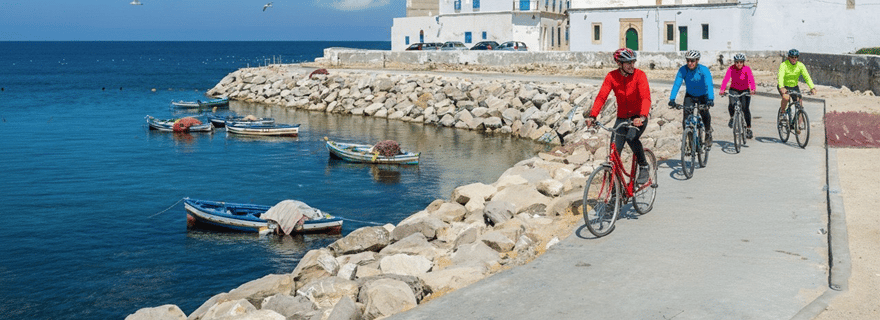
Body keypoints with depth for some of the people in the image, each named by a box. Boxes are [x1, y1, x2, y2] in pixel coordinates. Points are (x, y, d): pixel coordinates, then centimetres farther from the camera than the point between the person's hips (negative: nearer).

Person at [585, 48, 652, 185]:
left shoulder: (639, 75, -15)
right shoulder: (611, 76, -8)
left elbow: (646, 98, -27)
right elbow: (601, 96, -16)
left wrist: (642, 117, -44)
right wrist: (592, 116, -31)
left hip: (638, 117, -3)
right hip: (622, 117, 3)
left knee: (631, 137, -32)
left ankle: (644, 166, -9)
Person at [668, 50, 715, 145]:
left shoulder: (704, 70, -24)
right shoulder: (683, 70, -20)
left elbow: (709, 85, -35)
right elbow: (676, 84, -27)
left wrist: (710, 99, -51)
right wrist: (672, 99, -41)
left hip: (703, 96, -1)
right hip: (690, 96, 1)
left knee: (704, 112, -19)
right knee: (686, 113, -19)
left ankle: (708, 134, 5)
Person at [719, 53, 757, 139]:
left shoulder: (747, 69, -15)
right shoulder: (731, 69, -14)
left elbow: (751, 79, -28)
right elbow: (726, 79, -26)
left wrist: (752, 89, -47)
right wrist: (722, 90, -42)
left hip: (745, 91, 0)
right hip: (734, 90, 0)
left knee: (745, 109, -8)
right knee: (732, 104, -26)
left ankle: (749, 128, 4)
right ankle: (732, 118, 4)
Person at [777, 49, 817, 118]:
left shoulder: (800, 65, -11)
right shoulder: (784, 65, -21)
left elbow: (807, 77, -18)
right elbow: (780, 77, -35)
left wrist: (812, 88, -32)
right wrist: (782, 88, -52)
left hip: (794, 87, 3)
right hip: (784, 87, -3)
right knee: (786, 97, -33)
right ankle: (782, 112, -8)